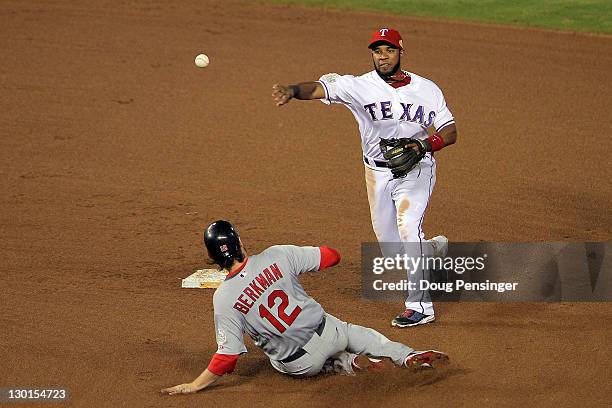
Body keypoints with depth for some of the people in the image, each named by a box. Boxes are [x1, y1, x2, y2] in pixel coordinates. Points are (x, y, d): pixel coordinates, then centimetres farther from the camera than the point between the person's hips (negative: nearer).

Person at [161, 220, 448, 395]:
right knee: (354, 333, 35)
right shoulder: (276, 256, -16)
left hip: (299, 365, -1)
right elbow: (331, 256, -5)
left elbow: (228, 355, -18)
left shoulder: (224, 299, -19)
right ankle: (408, 356, 26)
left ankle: (347, 363, 15)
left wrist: (195, 385, -11)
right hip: (326, 332, 1)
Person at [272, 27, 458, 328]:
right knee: (390, 247, 9)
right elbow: (318, 88, -24)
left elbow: (450, 132, 0)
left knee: (408, 228, -23)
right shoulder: (359, 86, -8)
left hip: (416, 171, -2)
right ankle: (432, 250, 43)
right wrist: (292, 91, -45)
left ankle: (420, 306, -17)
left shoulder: (426, 89, -2)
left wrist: (423, 145, -20)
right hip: (378, 174, 2)